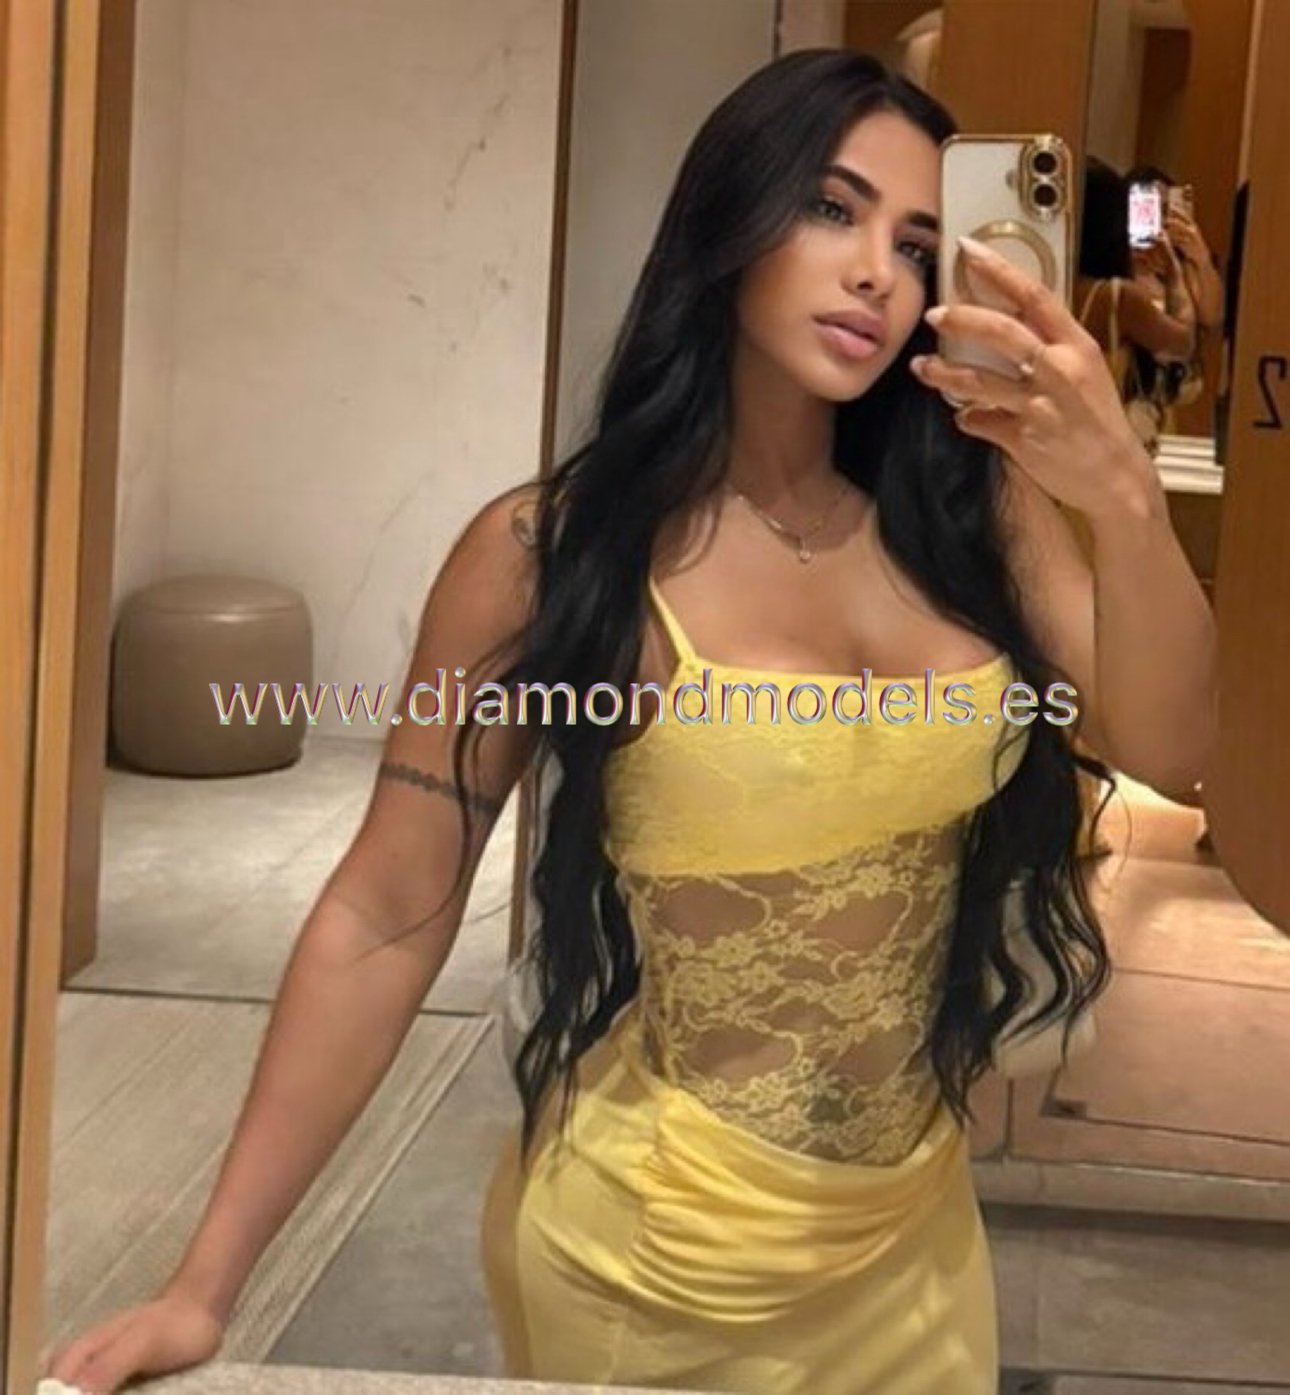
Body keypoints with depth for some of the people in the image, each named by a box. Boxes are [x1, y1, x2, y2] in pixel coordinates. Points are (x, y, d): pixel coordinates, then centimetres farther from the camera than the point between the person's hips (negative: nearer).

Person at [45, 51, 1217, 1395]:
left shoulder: (966, 506, -3)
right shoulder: (550, 555, -15)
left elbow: (1162, 745, -9)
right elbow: (385, 921, -12)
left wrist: (1121, 497, -29)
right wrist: (206, 1281, -13)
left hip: (914, 1244, 4)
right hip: (648, 1264, -4)